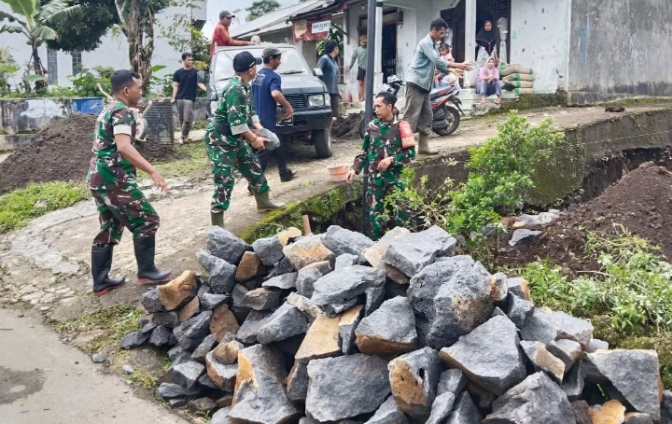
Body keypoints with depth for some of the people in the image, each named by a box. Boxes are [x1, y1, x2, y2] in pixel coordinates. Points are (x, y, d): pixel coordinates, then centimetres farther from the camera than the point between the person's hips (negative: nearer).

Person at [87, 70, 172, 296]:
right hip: (113, 180, -10)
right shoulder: (121, 112, -13)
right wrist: (152, 171, -34)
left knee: (109, 229, 14)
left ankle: (100, 281, 18)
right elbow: (124, 147, -29)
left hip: (97, 179, 10)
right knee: (147, 221, 1)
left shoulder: (107, 110, 18)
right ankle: (146, 272, 10)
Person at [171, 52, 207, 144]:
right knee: (181, 119, 8)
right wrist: (173, 98, -2)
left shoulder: (195, 72, 1)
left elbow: (199, 83, -2)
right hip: (179, 98, 2)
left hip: (189, 99, -2)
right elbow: (176, 86, 7)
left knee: (187, 119, -8)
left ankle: (184, 136, 1)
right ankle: (185, 135, 20)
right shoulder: (178, 72, 5)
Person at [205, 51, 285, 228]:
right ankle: (217, 225, -6)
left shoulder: (243, 86, 7)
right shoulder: (235, 88, -24)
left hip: (235, 138, 10)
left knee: (254, 167, 19)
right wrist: (254, 138, -19)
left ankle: (263, 202, 38)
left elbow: (249, 112, 15)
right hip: (219, 139, -10)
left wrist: (261, 130, 1)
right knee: (225, 180, -11)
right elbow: (236, 120, -27)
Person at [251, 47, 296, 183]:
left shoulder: (257, 75, 10)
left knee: (275, 147, 22)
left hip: (258, 118, 9)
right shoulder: (273, 76, -18)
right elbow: (275, 94, -37)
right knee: (263, 153, -3)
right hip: (267, 120, -9)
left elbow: (255, 95, 21)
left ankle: (285, 173, 35)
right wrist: (288, 107, -25)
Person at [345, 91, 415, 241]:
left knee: (402, 214, -6)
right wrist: (354, 168, 2)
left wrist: (391, 159, -17)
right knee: (375, 214, 8)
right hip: (375, 178, 3)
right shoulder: (372, 126, 6)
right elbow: (364, 151, 14)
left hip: (394, 178, -3)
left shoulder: (400, 127, -5)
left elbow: (411, 153, -5)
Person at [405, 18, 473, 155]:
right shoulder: (425, 43, -12)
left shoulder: (433, 45, 18)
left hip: (424, 85, 10)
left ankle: (423, 146, 14)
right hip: (416, 84, -10)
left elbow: (438, 63, 19)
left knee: (426, 117, 10)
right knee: (411, 117, -12)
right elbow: (437, 61, -21)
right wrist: (458, 65, -19)